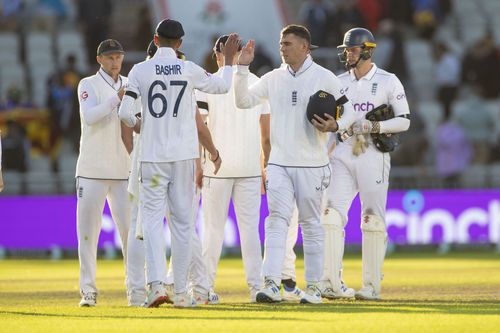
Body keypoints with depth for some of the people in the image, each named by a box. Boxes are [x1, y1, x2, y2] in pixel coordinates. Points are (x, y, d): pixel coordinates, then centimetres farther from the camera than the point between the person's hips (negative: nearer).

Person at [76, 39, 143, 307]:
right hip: (92, 170, -4)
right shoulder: (89, 85, -1)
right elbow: (89, 116, -18)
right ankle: (88, 290, 0)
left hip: (123, 170, 4)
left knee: (130, 228, 1)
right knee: (88, 229, -3)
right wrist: (118, 97, -25)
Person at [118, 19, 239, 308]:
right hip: (185, 154, 1)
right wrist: (229, 60, 31)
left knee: (152, 219, 1)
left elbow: (125, 113, -7)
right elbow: (223, 86, 16)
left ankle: (156, 284, -18)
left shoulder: (140, 71, -3)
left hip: (152, 156, -1)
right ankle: (182, 292, 11)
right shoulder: (189, 70, 0)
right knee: (183, 221, 9)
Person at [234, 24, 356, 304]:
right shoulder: (273, 79, 9)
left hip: (311, 164, -2)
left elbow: (349, 110, 2)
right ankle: (272, 285, -17)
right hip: (279, 164, 3)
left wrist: (336, 125, -18)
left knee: (311, 223, 5)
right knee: (276, 220, -9)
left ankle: (314, 287, 11)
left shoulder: (324, 78, -2)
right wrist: (243, 68, -4)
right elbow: (244, 101, 5)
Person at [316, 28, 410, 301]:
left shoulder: (388, 82, 0)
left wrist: (374, 126, -17)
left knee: (373, 219, -2)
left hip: (373, 154, -4)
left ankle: (372, 286, 4)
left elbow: (404, 121, -3)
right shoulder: (339, 82, 13)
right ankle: (331, 284, -10)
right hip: (342, 153, 4)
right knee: (331, 214, -9)